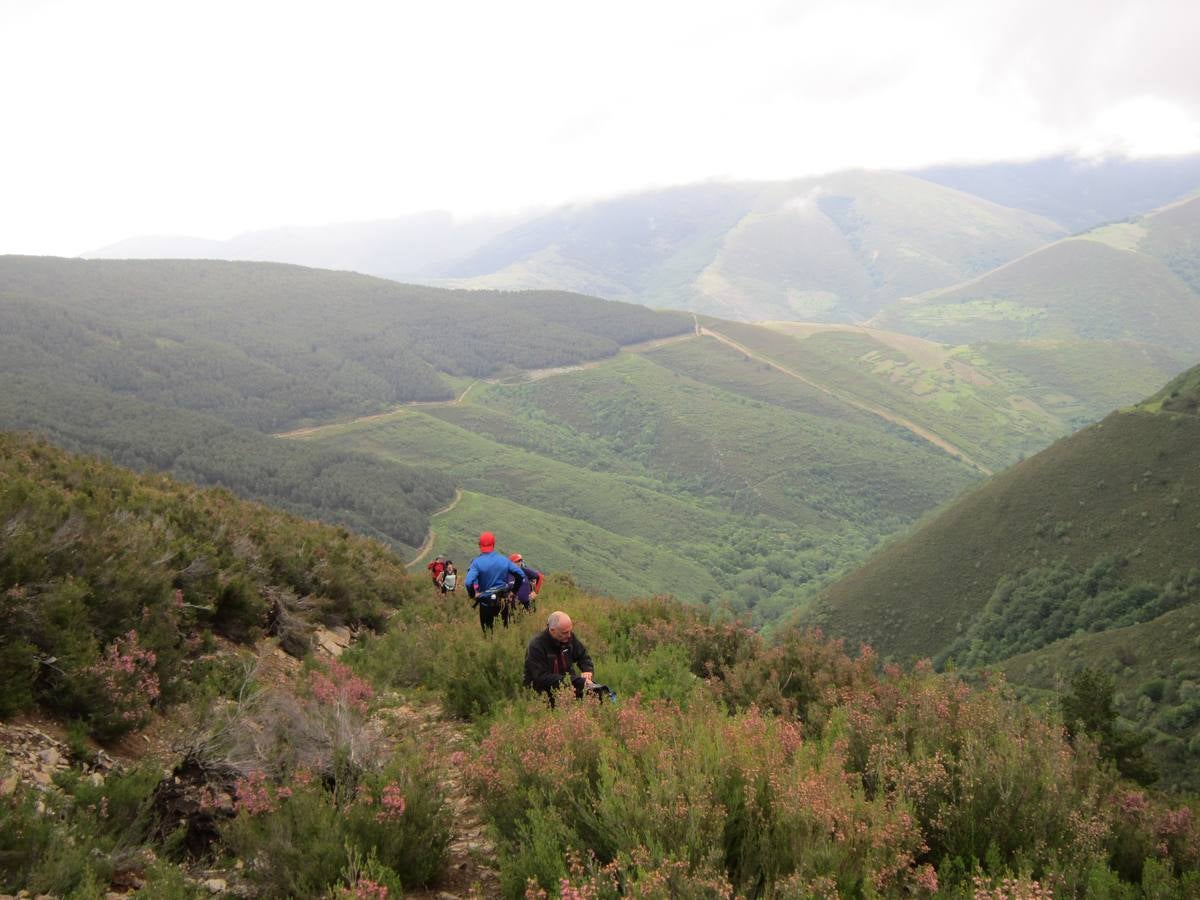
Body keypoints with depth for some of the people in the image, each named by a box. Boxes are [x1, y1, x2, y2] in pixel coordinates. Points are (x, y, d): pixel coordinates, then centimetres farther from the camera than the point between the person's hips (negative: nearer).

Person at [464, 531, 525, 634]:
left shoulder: (477, 562, -12)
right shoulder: (504, 560, -2)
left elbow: (468, 582, -25)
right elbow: (521, 575, -2)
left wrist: (472, 595, -6)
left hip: (486, 603, -3)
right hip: (503, 602, 3)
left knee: (487, 630, 8)